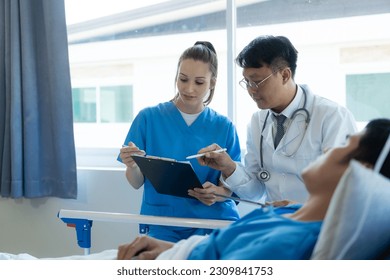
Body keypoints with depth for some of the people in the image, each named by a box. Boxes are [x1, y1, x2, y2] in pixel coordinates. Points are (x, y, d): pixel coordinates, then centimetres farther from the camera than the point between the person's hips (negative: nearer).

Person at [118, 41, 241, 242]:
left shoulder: (224, 127, 5)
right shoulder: (149, 118, 1)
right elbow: (137, 183, 3)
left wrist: (218, 192, -18)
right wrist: (133, 166, -19)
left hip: (214, 219, 1)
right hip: (163, 223, -1)